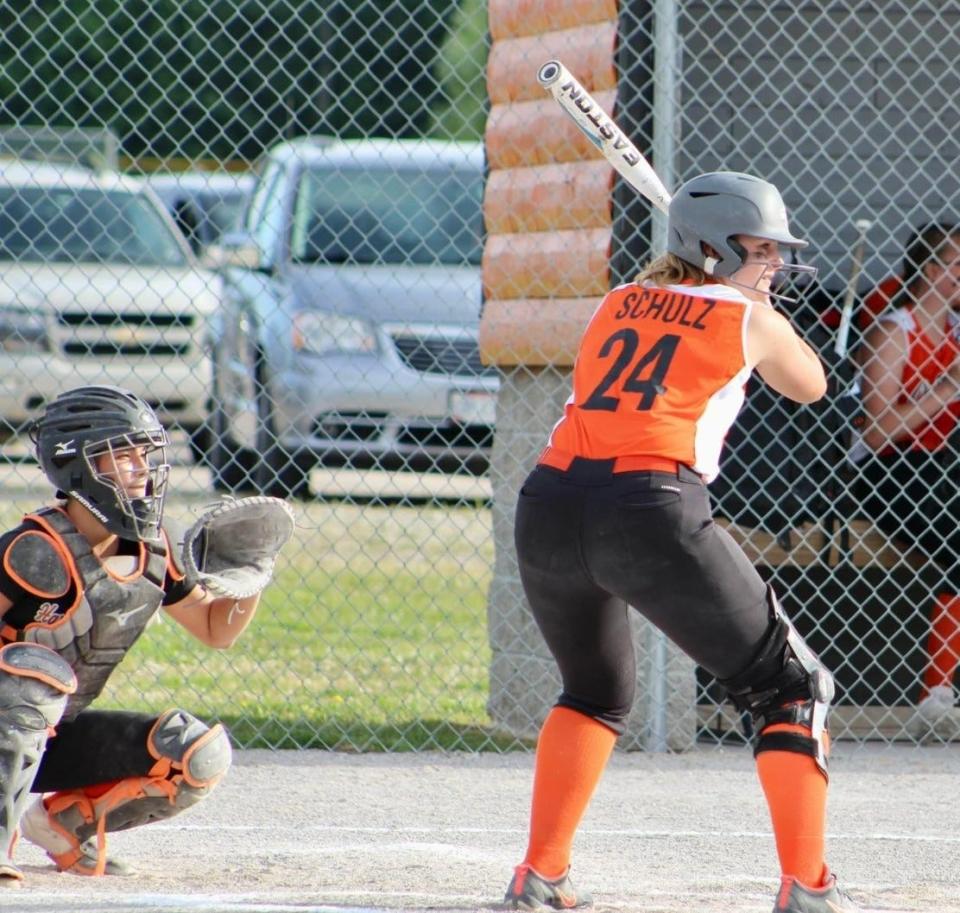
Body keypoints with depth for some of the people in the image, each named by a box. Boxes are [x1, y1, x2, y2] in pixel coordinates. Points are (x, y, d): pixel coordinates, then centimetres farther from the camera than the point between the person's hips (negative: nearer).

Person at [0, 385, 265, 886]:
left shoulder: (155, 549, -1)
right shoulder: (40, 552, -24)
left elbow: (215, 629, 10)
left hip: (51, 737, 7)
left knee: (201, 755, -7)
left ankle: (63, 823, 6)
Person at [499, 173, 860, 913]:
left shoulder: (618, 304, 22)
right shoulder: (748, 321, 9)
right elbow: (810, 385, 28)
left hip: (550, 507, 5)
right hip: (649, 511, -5)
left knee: (598, 691, 30)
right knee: (792, 689, 8)